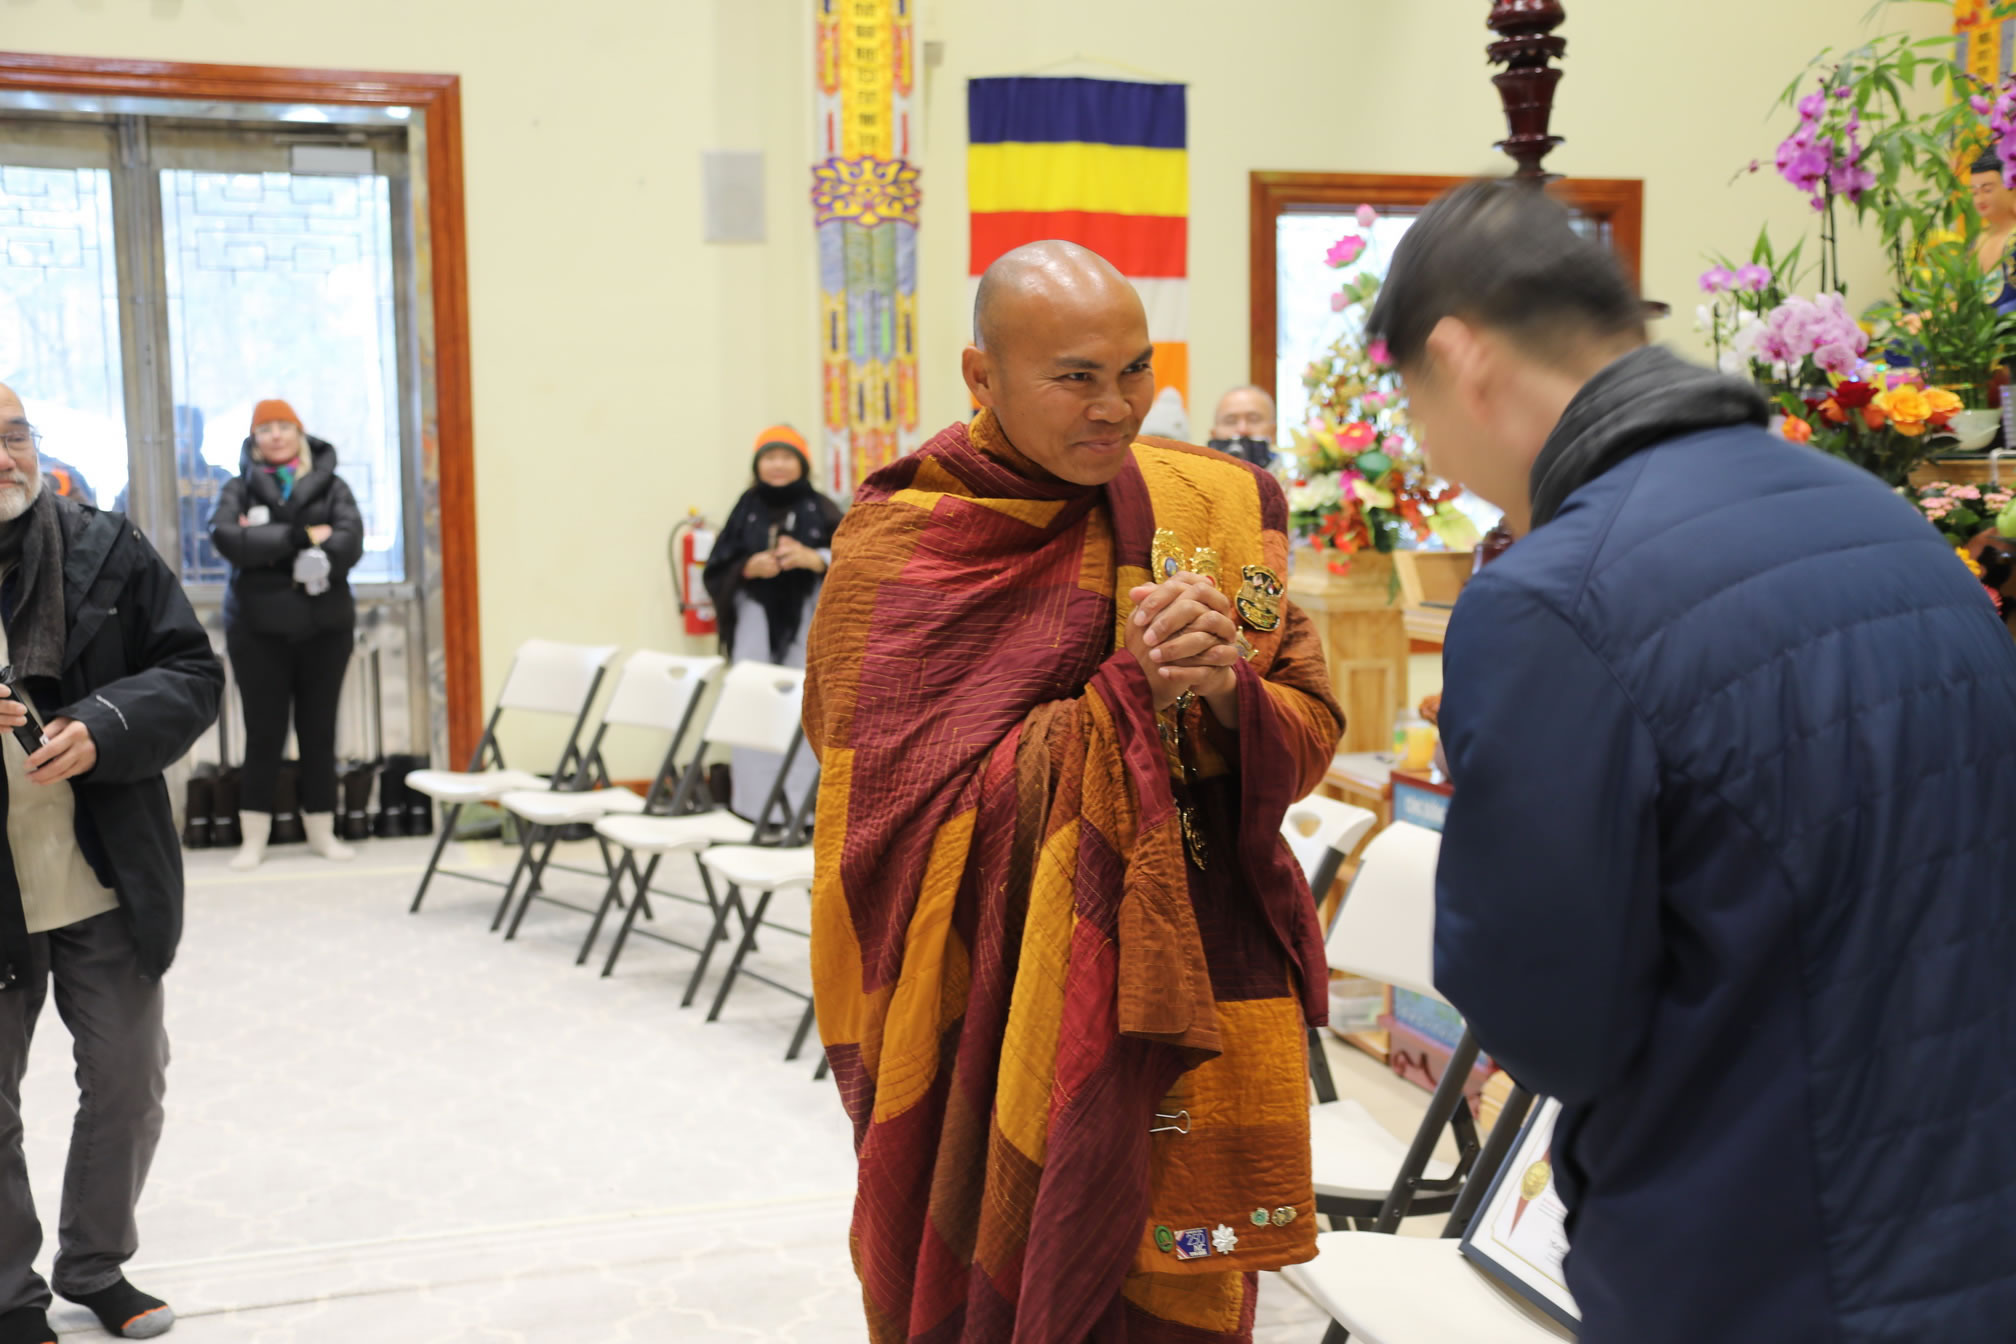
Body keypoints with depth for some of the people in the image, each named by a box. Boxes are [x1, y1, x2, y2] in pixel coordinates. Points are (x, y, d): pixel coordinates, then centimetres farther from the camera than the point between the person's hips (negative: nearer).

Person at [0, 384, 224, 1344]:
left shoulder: (106, 551, -1)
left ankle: (97, 1267, 35)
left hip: (108, 885, 2)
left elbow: (195, 676, 0)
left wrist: (103, 730, -18)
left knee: (127, 1086, 14)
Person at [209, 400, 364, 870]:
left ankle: (322, 832, 16)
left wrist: (266, 544, -15)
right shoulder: (240, 489, 5)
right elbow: (226, 537, -14)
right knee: (264, 733, 1)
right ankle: (254, 840, 8)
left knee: (319, 730, 6)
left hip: (325, 625, 1)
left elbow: (349, 543, -11)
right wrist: (302, 536, -17)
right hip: (259, 628, -1)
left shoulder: (330, 486, 6)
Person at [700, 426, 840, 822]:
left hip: (807, 624, -1)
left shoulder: (821, 510, 5)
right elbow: (715, 571, 8)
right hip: (756, 623, 1)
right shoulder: (746, 509, 10)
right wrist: (749, 567, -12)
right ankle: (752, 809, 3)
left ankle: (802, 809, -1)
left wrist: (813, 558, -19)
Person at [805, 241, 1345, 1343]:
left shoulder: (1217, 506, 2)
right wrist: (1130, 689, -22)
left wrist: (1226, 690, -19)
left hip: (1195, 1009, 3)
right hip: (994, 1030, -3)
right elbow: (929, 818, -14)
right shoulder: (897, 550, -8)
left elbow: (1313, 726, 4)